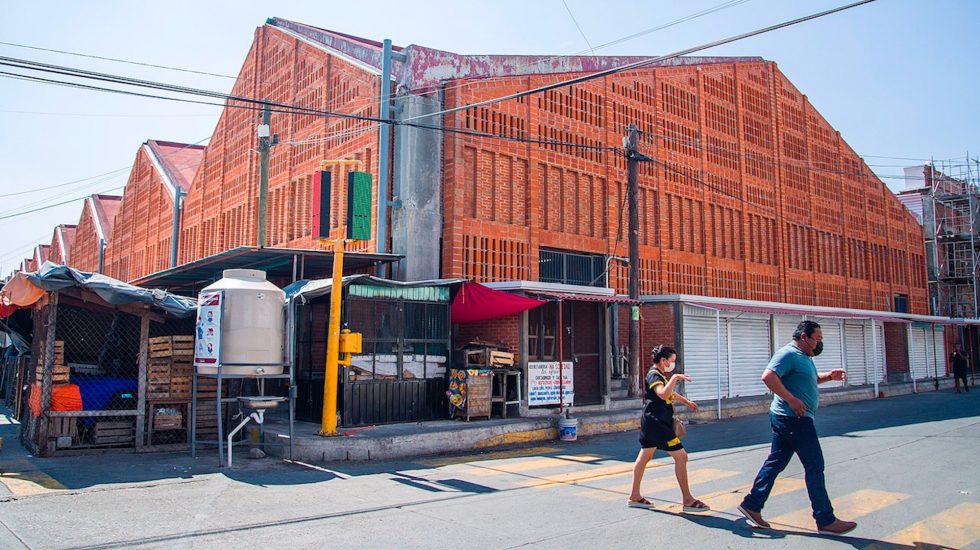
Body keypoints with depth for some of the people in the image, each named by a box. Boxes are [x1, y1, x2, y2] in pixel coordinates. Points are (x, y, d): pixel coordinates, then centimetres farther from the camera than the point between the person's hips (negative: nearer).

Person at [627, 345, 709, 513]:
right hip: (657, 423, -11)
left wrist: (686, 401, 41)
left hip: (651, 422, 11)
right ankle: (688, 500, -4)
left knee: (644, 456, 14)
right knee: (681, 456, -8)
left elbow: (670, 393, 35)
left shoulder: (659, 375, 16)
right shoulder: (654, 375, -16)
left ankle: (634, 496, 21)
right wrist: (675, 377, -32)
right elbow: (663, 394, -37)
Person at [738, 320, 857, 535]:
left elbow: (812, 379, 34)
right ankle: (826, 521, 3)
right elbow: (768, 376, -27)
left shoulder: (804, 357, 18)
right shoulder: (789, 353, -15)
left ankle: (751, 505, 16)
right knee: (815, 467, -4)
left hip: (786, 419, 10)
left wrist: (829, 375, 14)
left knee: (775, 463, 12)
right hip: (794, 419, -10)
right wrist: (792, 399, -27)